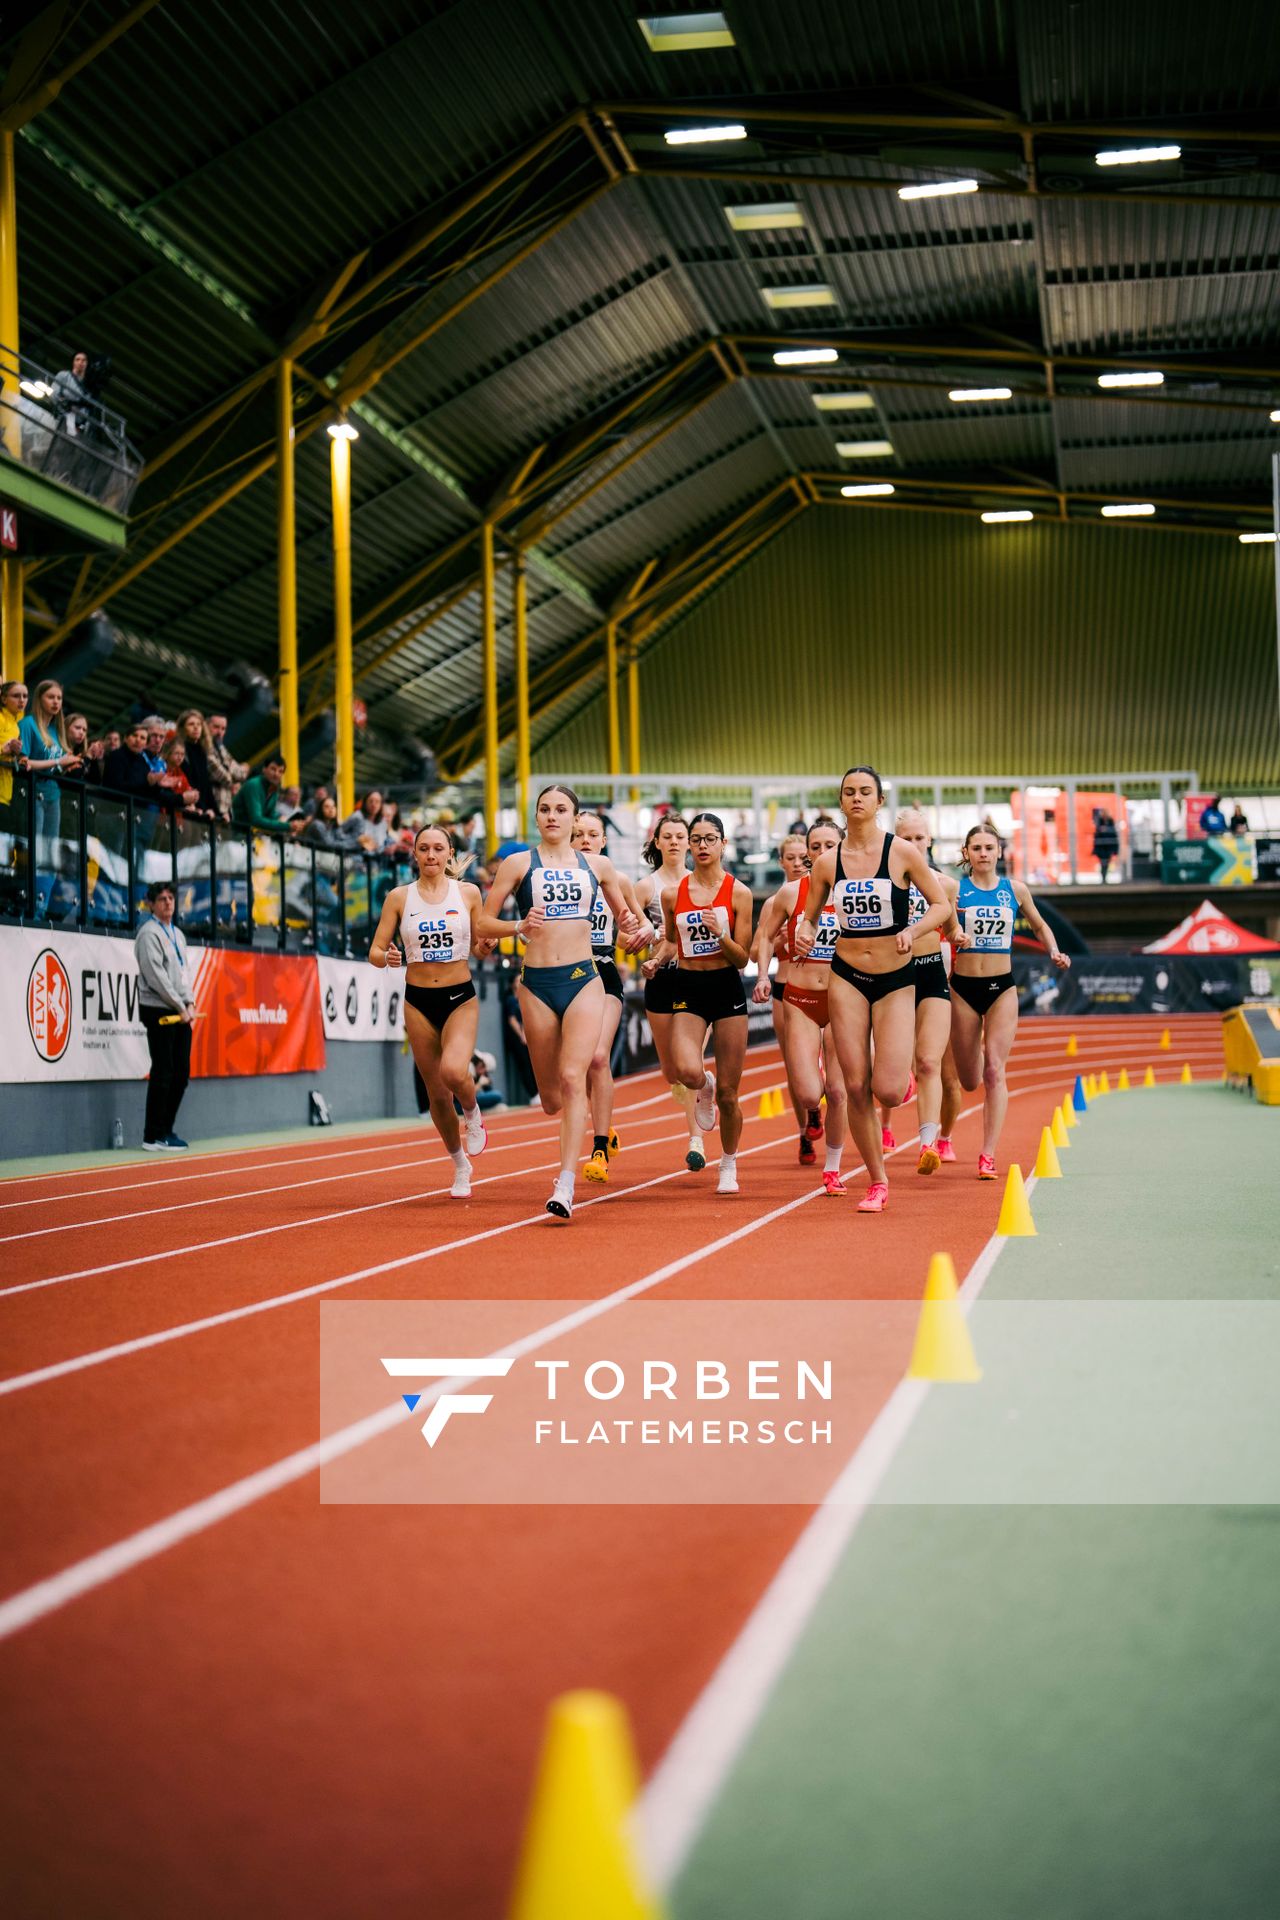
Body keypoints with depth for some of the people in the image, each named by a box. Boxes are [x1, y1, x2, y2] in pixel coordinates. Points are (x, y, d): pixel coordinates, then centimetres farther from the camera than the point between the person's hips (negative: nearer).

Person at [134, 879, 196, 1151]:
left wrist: (190, 1003, 2)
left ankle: (166, 1129, 17)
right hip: (159, 1012, -8)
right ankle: (153, 1137, -4)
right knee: (162, 1073, -8)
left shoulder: (177, 934, 18)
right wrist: (180, 1006, -14)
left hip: (181, 1013, 8)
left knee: (181, 1073, 8)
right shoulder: (149, 933, -8)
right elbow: (156, 976, -15)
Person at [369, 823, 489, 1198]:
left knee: (454, 1071, -28)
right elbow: (376, 951, 2)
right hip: (418, 1001, 2)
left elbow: (480, 945, 8)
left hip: (460, 997, -1)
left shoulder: (468, 893, 0)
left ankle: (473, 1113, 8)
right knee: (437, 1093, 6)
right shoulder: (399, 897, 1)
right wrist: (387, 958, -21)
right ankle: (460, 1165, 28)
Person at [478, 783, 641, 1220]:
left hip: (583, 979, 0)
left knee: (572, 1077, -19)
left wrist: (631, 926, -1)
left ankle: (565, 1186, -21)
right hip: (537, 984, 0)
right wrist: (519, 926, -17)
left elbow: (622, 915, 22)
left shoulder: (597, 865, 10)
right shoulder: (519, 864, 4)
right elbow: (483, 923, 2)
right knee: (551, 1098, 7)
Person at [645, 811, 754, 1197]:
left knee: (728, 1093, 3)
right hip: (687, 990, 1)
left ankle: (729, 1165, 26)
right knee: (687, 1072, -24)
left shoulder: (738, 892, -3)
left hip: (727, 990, -1)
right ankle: (704, 1088, 15)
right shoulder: (672, 893, 3)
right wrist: (656, 959, -1)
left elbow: (742, 958, -3)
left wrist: (720, 935, -21)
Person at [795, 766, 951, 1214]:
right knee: (856, 1087, -2)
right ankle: (877, 1183, 13)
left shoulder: (902, 853, -6)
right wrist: (804, 933, -12)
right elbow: (809, 917, 11)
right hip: (847, 978, 2)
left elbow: (941, 906, -1)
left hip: (896, 979, -2)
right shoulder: (827, 862, 1)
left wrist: (912, 931, -19)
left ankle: (901, 1074, 27)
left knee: (887, 1091, -12)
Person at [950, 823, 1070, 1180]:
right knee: (969, 1082, 8)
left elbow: (1039, 926, 19)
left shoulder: (1016, 890, 4)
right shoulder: (955, 889, -3)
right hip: (962, 988, 0)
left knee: (994, 1072, -12)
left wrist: (1054, 952, 3)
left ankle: (988, 1156, -11)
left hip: (1002, 989, 0)